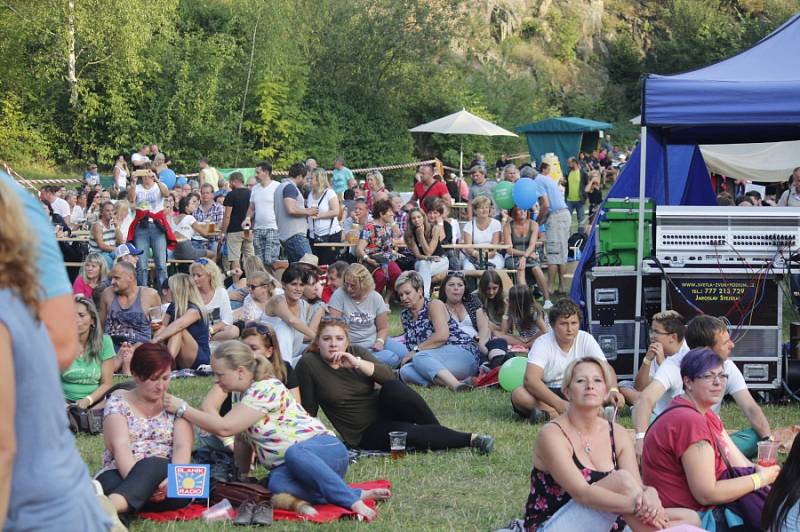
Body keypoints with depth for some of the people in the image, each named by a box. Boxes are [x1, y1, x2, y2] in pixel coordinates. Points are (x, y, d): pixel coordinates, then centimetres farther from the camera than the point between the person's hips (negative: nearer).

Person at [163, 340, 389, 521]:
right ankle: (357, 495, -27)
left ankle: (353, 500, -39)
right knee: (277, 484, -31)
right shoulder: (249, 394, 17)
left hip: (326, 451, -7)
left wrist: (182, 408, -12)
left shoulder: (265, 389, -13)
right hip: (290, 466, 7)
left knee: (294, 453, -43)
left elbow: (224, 427, -20)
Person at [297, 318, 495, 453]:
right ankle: (470, 439, -20)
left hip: (383, 412, 3)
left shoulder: (356, 352, 1)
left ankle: (439, 431, -18)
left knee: (392, 388, -33)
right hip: (366, 434, -3)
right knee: (414, 435, -31)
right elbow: (309, 410, -1)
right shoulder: (308, 364, -7)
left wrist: (357, 363, -22)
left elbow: (390, 377, -12)